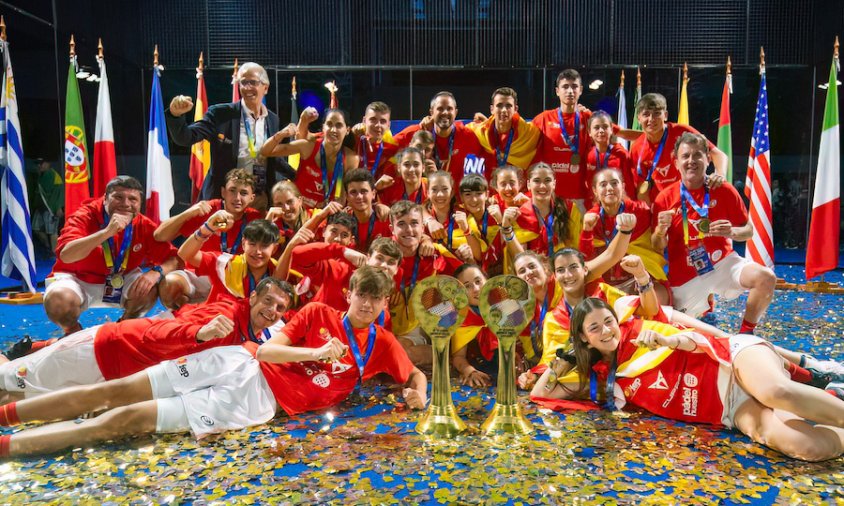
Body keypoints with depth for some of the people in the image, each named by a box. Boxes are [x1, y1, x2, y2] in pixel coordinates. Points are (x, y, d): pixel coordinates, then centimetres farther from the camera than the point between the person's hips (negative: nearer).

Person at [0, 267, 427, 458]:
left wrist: (417, 394, -11)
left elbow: (415, 374, 11)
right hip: (241, 364, 2)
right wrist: (317, 353, -14)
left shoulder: (381, 344, 7)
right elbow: (267, 349, 0)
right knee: (114, 390, -3)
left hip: (258, 401, -2)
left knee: (127, 420, -9)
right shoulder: (318, 313, 6)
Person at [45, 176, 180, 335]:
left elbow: (174, 259, -11)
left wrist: (156, 272, -33)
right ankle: (73, 332, 3)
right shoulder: (85, 216, -20)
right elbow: (65, 255, -37)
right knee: (58, 298, -33)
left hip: (120, 283, 3)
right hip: (78, 280, -3)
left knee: (150, 286, -23)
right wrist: (107, 232, -45)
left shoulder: (144, 226, -10)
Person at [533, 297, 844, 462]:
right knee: (803, 446, -29)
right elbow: (541, 394, 8)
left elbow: (699, 341, 1)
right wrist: (560, 363, -2)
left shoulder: (637, 331, -1)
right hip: (731, 409, 2)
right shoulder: (598, 378, 6)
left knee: (776, 393, -39)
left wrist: (669, 340, -19)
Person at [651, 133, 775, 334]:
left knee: (766, 278, -25)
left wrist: (732, 232, -19)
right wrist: (661, 230, -23)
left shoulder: (724, 190, -4)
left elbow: (748, 231, 4)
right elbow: (658, 247, -1)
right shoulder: (665, 198, -6)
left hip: (722, 263, 1)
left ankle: (746, 333, 0)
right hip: (685, 276, 0)